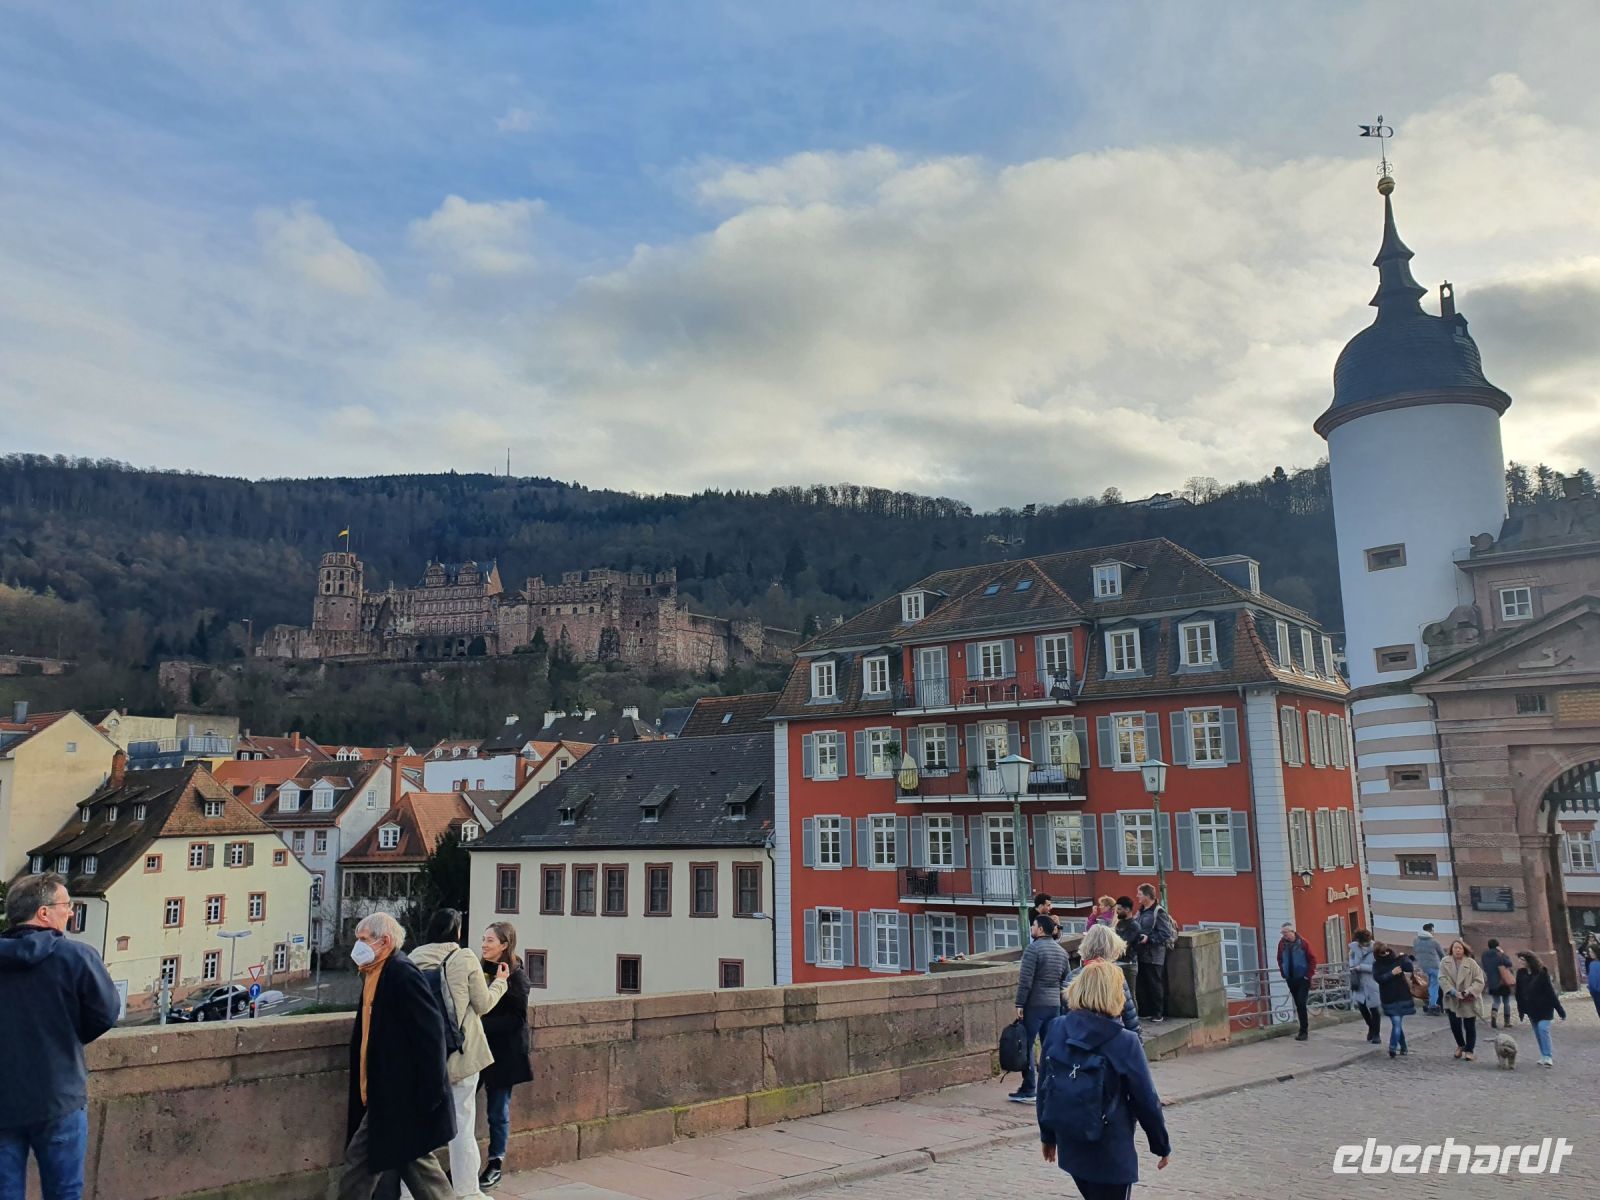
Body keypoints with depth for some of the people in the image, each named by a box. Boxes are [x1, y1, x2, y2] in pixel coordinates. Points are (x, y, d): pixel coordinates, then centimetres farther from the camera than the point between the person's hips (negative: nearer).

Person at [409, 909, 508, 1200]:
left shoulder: (414, 958, -3)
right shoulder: (465, 958, -12)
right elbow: (483, 1004, -4)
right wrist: (500, 981, 12)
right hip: (461, 1050, -3)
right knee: (462, 1121, 5)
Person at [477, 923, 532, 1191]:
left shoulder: (516, 975, -10)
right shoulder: (481, 971, 4)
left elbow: (517, 1018, -14)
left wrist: (484, 1025, -20)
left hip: (503, 1053, -5)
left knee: (498, 1111, 5)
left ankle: (496, 1164, 20)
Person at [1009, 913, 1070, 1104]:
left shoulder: (1033, 948, -13)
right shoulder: (1062, 951, 10)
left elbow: (1025, 980, -16)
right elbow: (1064, 978, 14)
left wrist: (1019, 1004, -12)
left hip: (1035, 1004, -7)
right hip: (1055, 1004, 7)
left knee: (1026, 1046, 0)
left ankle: (1027, 1091, 0)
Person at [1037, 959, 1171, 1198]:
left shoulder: (1056, 1031, -6)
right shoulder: (1125, 1042, -17)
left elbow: (1044, 1087, 3)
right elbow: (1146, 1100, -9)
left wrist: (1048, 1135, 16)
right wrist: (1162, 1146, 6)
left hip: (1070, 1148, 5)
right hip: (1111, 1153, -4)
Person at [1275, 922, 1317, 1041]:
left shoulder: (1303, 942, -11)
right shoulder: (1282, 943, 0)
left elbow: (1312, 959, -7)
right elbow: (1280, 960, 12)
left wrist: (1309, 975, -10)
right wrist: (1283, 973, 6)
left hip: (1303, 978, -4)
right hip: (1290, 979, 4)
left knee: (1301, 1004, -10)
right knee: (1298, 1005, 10)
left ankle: (1303, 1031, -4)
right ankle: (1305, 1026, 24)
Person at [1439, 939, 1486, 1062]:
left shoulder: (1471, 963, -7)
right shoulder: (1445, 962, -2)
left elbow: (1479, 981, -9)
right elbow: (1442, 979, -8)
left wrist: (1468, 992, -21)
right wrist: (1453, 992, -20)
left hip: (1469, 1001, -2)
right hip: (1452, 1001, 2)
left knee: (1470, 1026, 5)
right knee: (1454, 1024, 6)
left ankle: (1469, 1050, 22)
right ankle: (1460, 1045, 33)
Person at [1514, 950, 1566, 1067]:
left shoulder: (1542, 973, -16)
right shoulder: (1521, 974, -3)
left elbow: (1550, 992, -14)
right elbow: (1519, 993, 5)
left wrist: (1560, 1010, -12)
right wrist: (1521, 1010, 9)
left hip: (1544, 1008, -5)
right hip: (1531, 1008, 5)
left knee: (1543, 1029, -14)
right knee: (1538, 1032, 9)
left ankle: (1548, 1056, -7)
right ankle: (1544, 1056, 20)